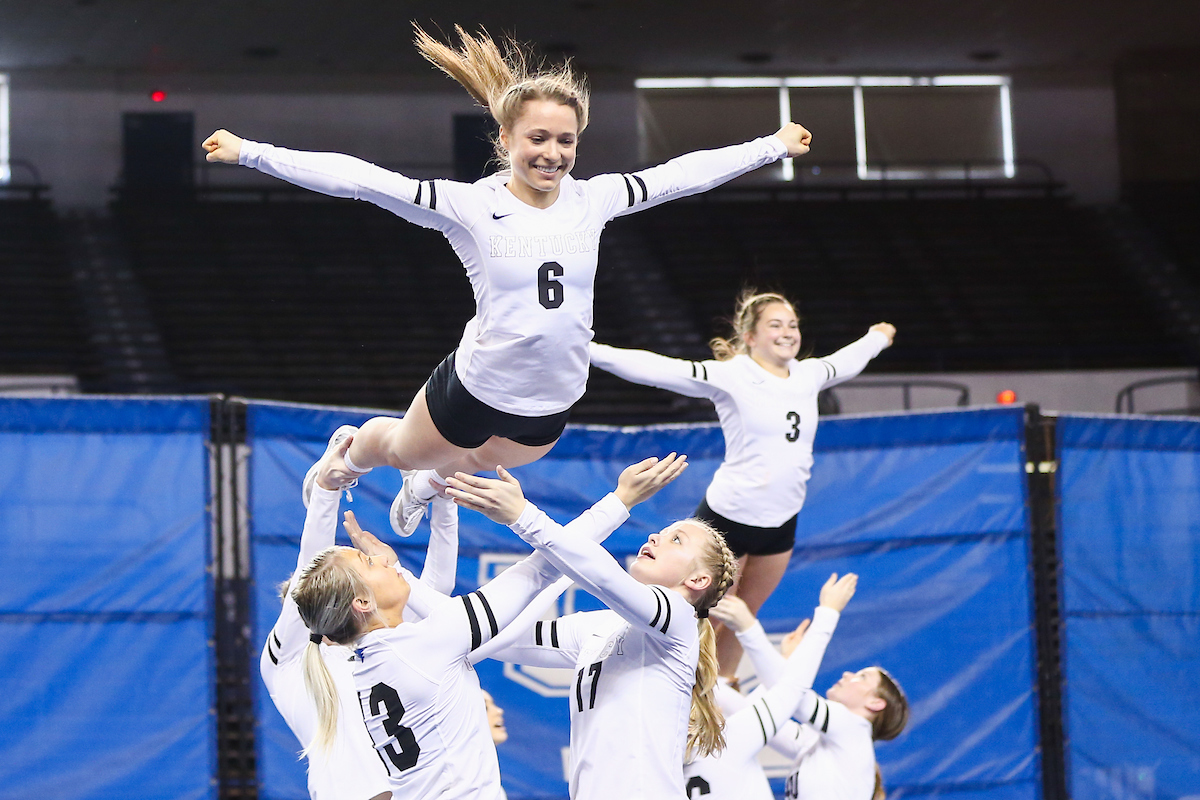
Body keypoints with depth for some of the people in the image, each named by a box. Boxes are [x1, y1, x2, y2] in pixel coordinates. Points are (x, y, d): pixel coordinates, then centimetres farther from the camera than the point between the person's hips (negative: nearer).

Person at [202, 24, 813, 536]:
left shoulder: (591, 200, -8)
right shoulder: (470, 206, -20)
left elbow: (681, 174, 1)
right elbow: (359, 179, -24)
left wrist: (773, 146, 7)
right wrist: (250, 152, -30)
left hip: (551, 407, 4)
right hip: (476, 391, -4)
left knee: (483, 460, 32)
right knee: (401, 449, 24)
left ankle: (432, 480, 68)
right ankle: (343, 462, 59)